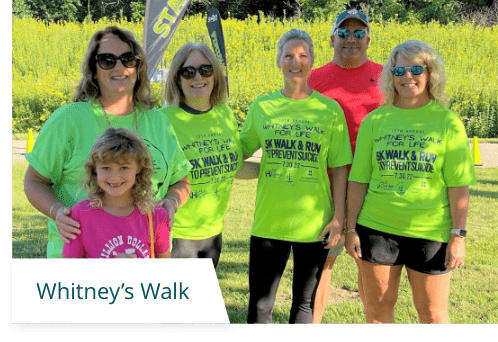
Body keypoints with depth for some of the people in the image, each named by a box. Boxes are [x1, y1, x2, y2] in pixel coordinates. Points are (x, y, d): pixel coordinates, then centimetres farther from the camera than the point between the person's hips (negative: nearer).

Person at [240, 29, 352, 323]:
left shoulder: (330, 109, -1)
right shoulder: (262, 107, 3)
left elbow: (339, 168, 1)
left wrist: (339, 218, -3)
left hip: (314, 223, -1)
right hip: (268, 222, 1)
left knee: (305, 302, 13)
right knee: (260, 304, 7)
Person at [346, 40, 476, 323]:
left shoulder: (447, 122, -2)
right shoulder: (375, 121, 3)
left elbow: (459, 185, -3)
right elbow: (359, 179, 4)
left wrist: (459, 235, -6)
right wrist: (351, 228, 2)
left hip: (430, 233, -1)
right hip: (376, 228, 2)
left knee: (433, 312, 10)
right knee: (378, 307, 13)